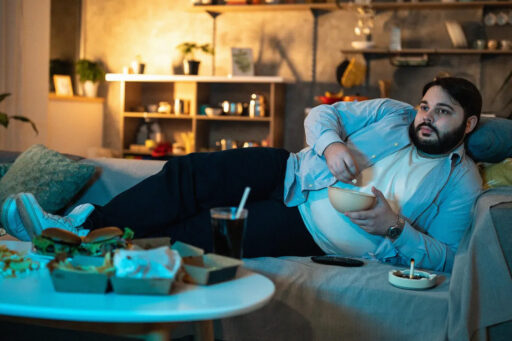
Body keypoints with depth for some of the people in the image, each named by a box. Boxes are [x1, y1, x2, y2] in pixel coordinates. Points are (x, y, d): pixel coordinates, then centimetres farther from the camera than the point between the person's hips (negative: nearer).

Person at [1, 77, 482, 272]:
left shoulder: (461, 182, 1)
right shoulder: (393, 113, 10)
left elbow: (444, 257, -5)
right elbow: (323, 113, 9)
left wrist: (392, 227, -22)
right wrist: (330, 144, -14)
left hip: (312, 228, -4)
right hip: (290, 173, 4)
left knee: (206, 231, -24)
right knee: (189, 173, -17)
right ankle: (83, 225, -14)